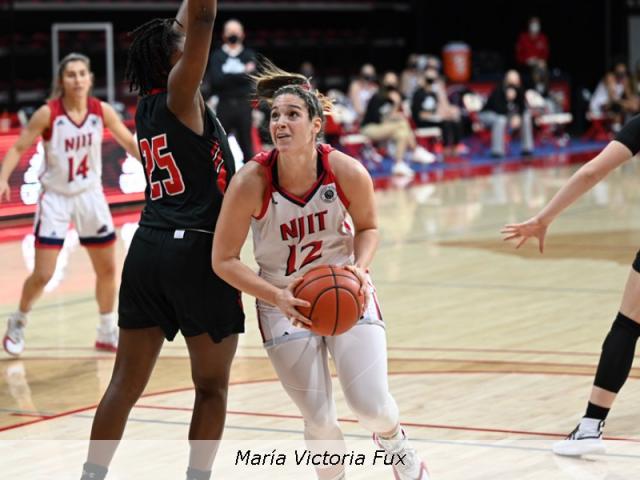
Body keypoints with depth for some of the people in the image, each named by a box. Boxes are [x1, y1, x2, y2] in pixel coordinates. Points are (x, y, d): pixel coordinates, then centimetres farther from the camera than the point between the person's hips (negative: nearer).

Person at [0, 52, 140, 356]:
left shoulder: (102, 111, -9)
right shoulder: (48, 114, -18)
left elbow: (129, 143, 5)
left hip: (90, 195, 4)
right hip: (56, 197, -4)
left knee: (108, 269, 8)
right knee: (43, 274, -7)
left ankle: (107, 334, 25)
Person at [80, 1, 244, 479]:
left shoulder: (147, 106, 13)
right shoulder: (179, 94, -6)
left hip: (147, 249, 7)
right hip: (198, 251, -7)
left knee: (126, 383, 6)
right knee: (212, 387, 4)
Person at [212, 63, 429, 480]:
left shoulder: (348, 172, -18)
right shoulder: (251, 183, -22)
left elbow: (368, 227, 2)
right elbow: (224, 260, -13)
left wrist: (359, 268, -18)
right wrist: (277, 297, -26)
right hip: (284, 301, -1)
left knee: (372, 406, -8)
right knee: (319, 421, -3)